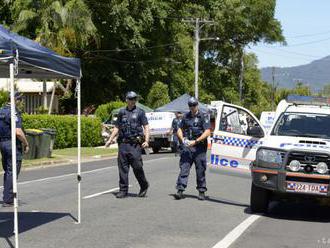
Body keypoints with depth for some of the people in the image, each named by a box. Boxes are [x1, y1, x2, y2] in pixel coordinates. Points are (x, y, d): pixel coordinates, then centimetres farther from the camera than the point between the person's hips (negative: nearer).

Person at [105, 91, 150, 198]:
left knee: (137, 166, -6)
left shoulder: (140, 112, 4)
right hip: (123, 143, 3)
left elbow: (146, 127, 0)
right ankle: (123, 190, 7)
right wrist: (110, 139, 13)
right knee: (122, 167, 1)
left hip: (135, 144, -3)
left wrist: (146, 141, -12)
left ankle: (144, 186, 16)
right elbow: (117, 127, 20)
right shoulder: (122, 112, 14)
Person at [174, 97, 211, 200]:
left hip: (199, 147, -3)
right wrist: (182, 139, -2)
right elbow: (180, 129, 20)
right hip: (186, 146, 3)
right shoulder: (186, 117, 16)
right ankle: (180, 190, -10)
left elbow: (207, 132, -8)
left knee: (200, 170, 2)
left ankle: (201, 191, 9)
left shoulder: (203, 116, 1)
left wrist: (195, 141, -16)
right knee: (184, 168, -6)